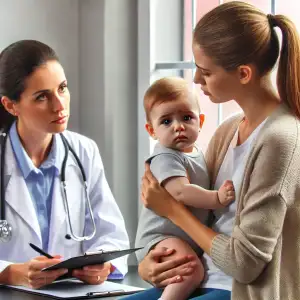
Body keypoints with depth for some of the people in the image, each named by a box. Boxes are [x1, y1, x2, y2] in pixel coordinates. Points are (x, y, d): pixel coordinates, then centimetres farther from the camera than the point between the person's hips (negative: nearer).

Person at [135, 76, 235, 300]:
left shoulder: (196, 153, 11)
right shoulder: (165, 158, -20)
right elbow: (180, 192, -34)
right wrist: (217, 199, -37)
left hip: (193, 238, 10)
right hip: (161, 238, -10)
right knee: (192, 271, -31)